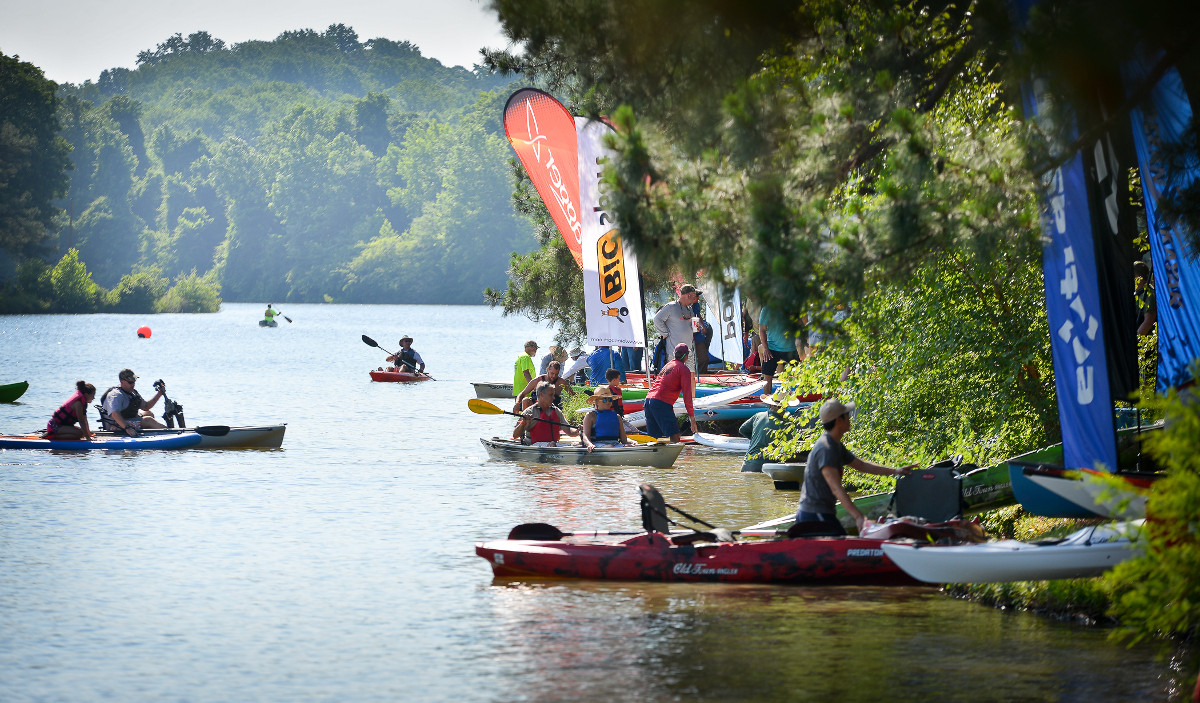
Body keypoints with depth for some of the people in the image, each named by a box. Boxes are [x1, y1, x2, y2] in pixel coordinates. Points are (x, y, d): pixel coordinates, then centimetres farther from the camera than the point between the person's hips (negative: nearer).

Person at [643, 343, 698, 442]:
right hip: (662, 404, -8)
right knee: (675, 437, -11)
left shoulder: (667, 366, 26)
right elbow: (687, 394, -5)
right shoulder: (684, 369, 1)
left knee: (653, 437, 11)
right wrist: (692, 417, -4)